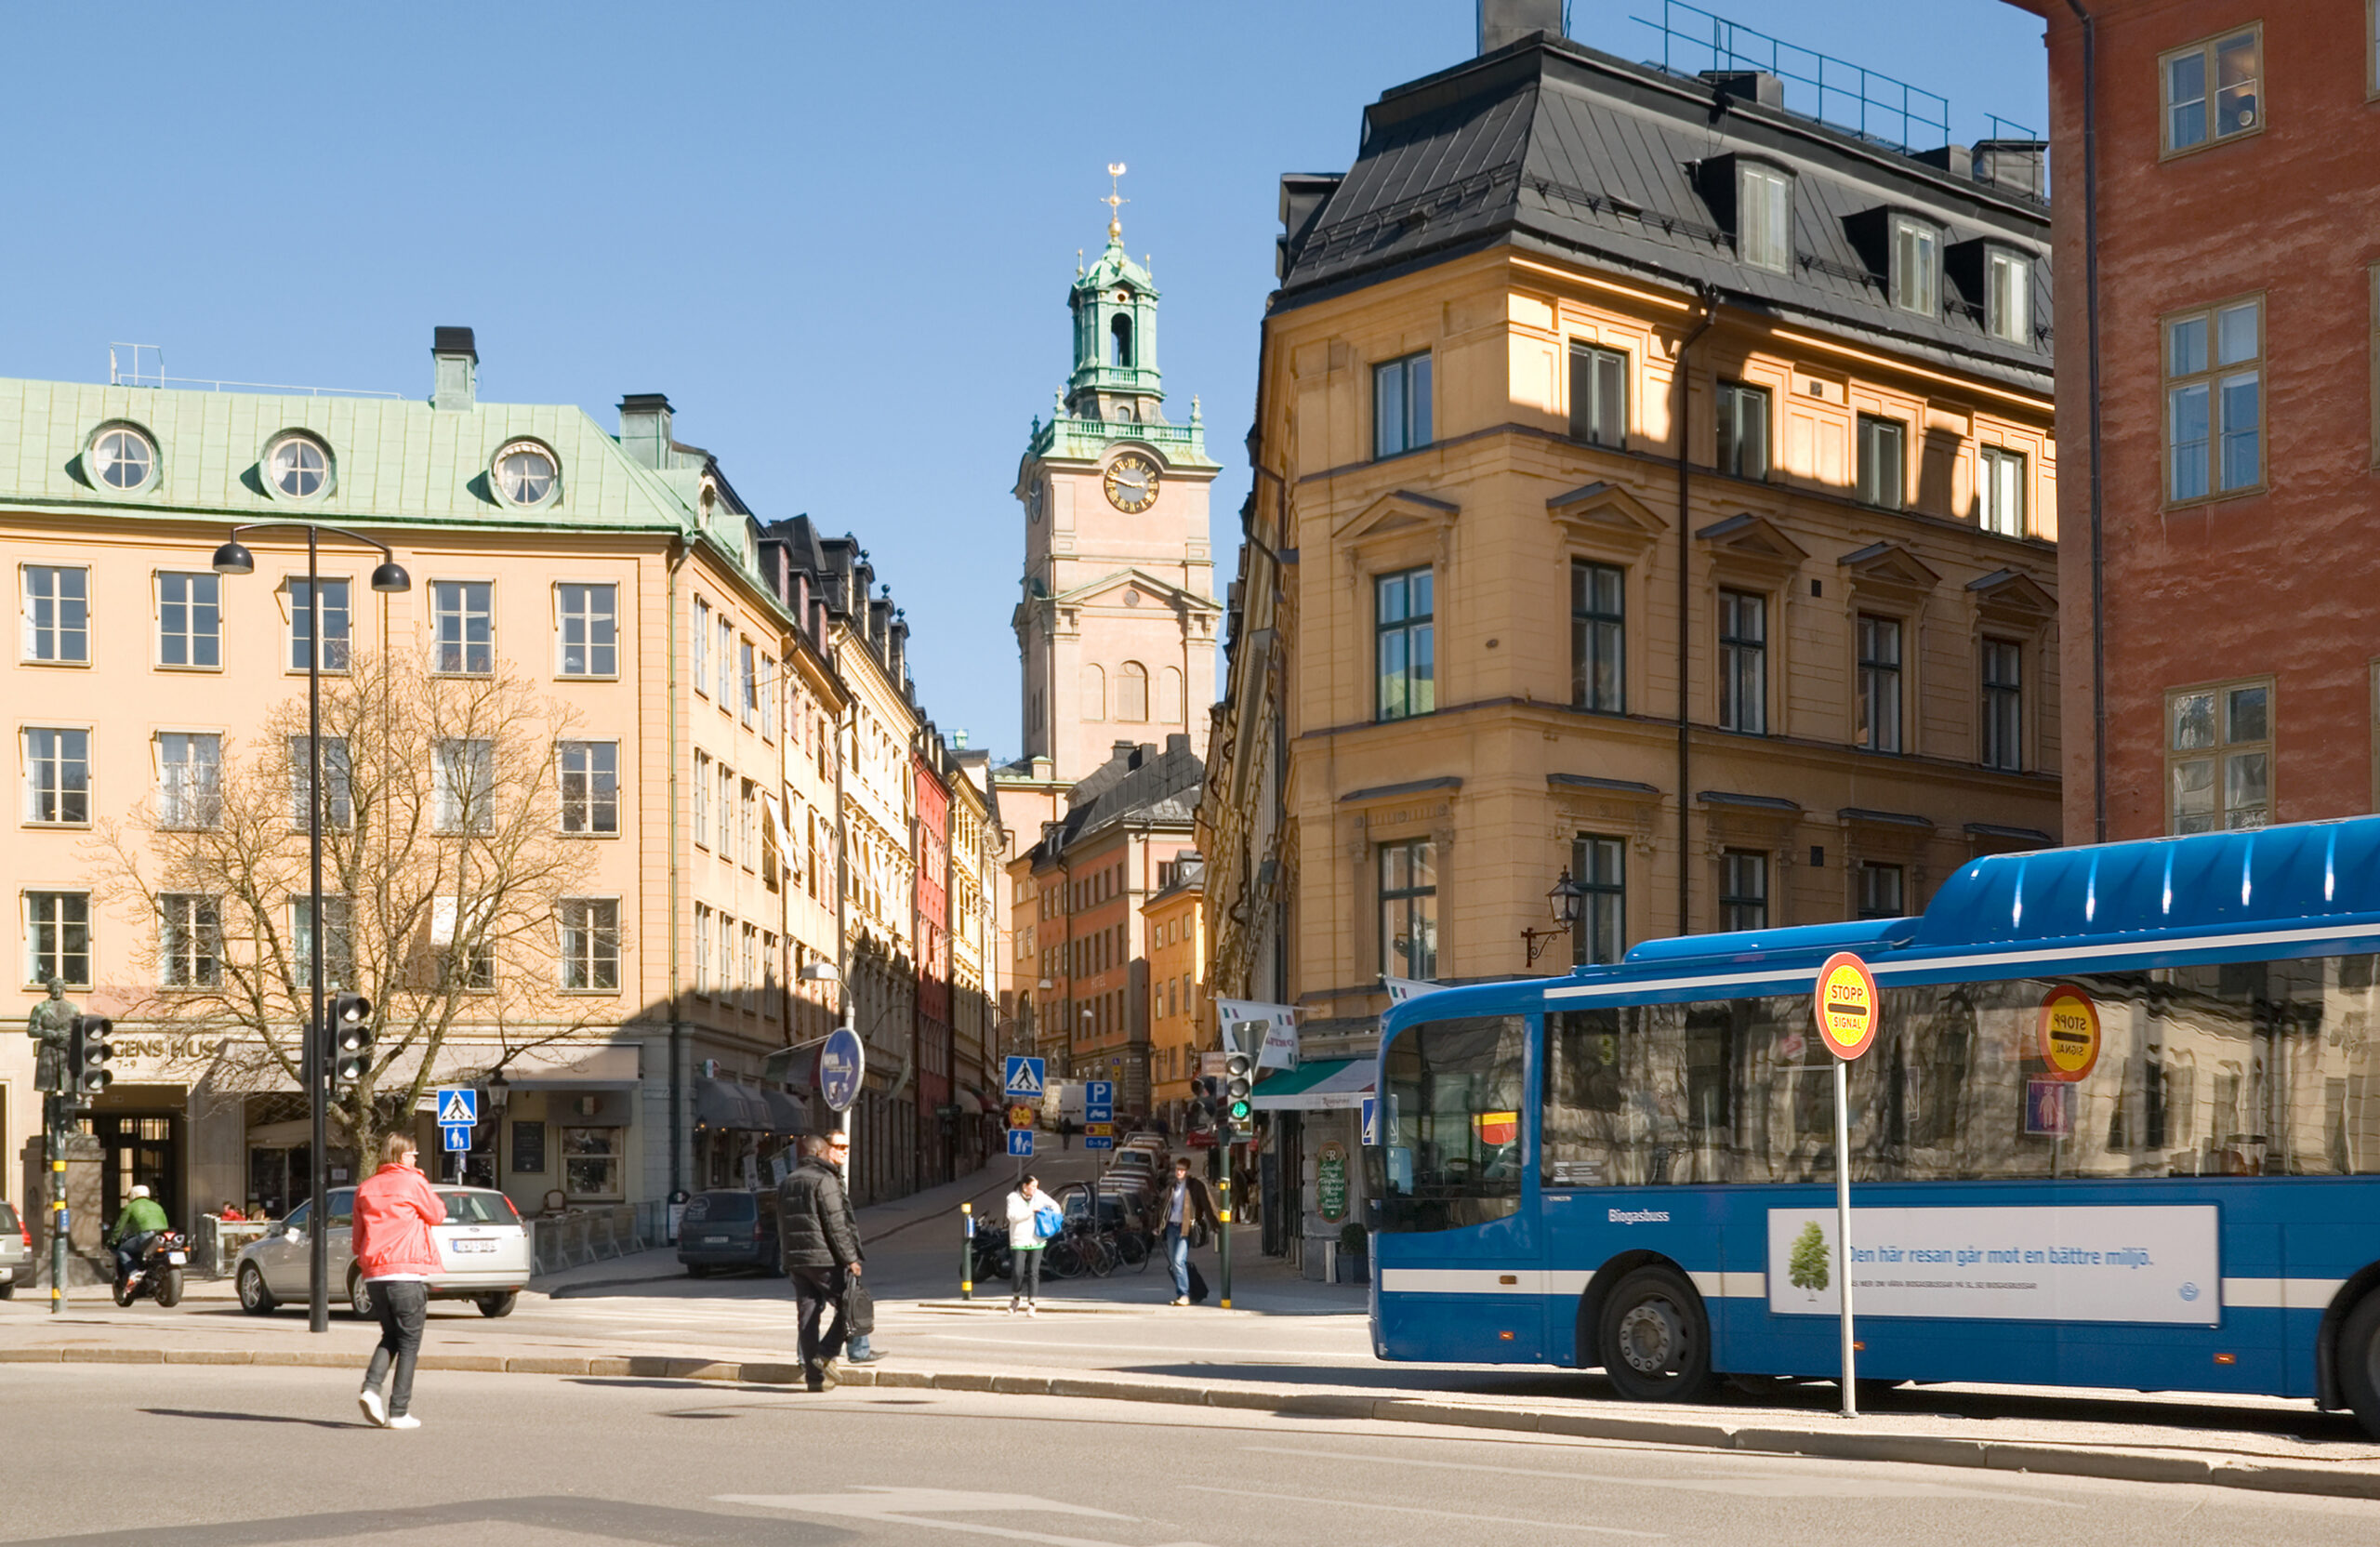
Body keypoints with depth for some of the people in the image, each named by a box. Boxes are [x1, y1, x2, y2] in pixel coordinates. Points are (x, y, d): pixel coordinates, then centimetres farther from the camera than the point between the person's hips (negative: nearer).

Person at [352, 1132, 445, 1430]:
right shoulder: (412, 1182, -5)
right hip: (408, 1274, -5)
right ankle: (398, 1413, -1)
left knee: (391, 1336, 19)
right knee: (409, 1342, 2)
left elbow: (358, 1239, 15)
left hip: (374, 1274, 5)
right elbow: (437, 1215, 8)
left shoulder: (366, 1188, 11)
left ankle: (371, 1388, -4)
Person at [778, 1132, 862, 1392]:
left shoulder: (786, 1183, 16)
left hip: (795, 1260, 7)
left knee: (807, 1316, 7)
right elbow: (835, 1225, -15)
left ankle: (814, 1375, 4)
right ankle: (826, 1354, -9)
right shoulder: (824, 1180, -10)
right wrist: (850, 1258, -11)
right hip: (824, 1258, -7)